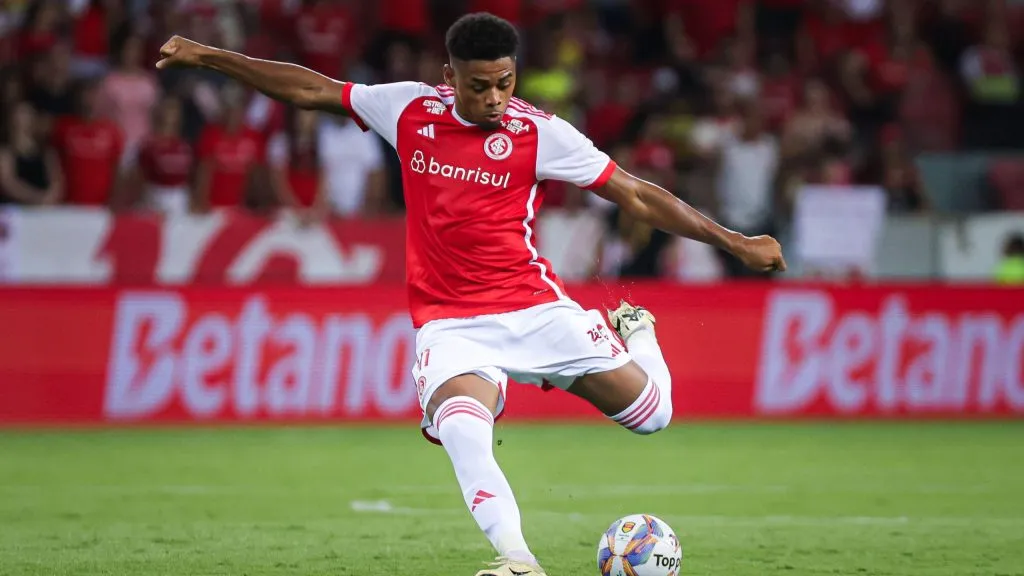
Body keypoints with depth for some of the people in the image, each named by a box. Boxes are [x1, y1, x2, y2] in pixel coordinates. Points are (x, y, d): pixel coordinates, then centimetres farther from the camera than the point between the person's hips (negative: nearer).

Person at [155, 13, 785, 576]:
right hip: (450, 324, 0)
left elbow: (637, 196, -3)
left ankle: (633, 331, 33)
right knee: (459, 427, -32)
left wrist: (735, 242, -5)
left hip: (535, 309, 0)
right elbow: (311, 89, 10)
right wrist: (207, 57, 11)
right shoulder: (411, 109, 0)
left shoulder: (539, 132, -7)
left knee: (652, 414, -1)